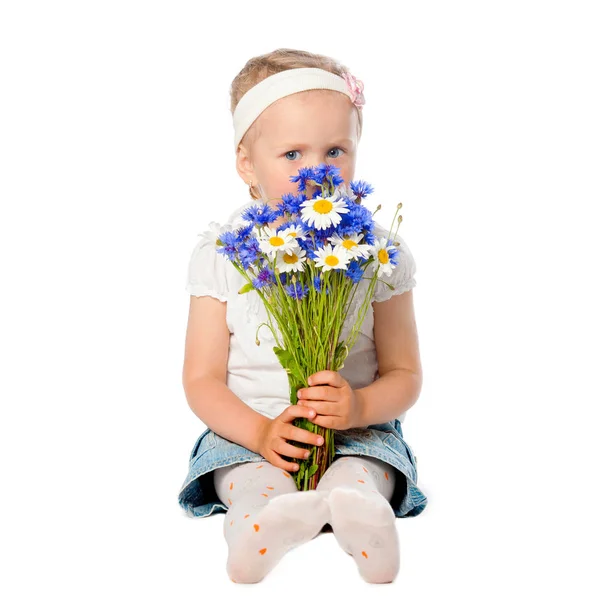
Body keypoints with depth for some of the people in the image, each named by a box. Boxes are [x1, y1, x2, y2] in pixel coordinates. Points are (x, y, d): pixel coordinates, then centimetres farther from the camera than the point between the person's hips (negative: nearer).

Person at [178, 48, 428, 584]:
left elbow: (405, 374, 4)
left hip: (357, 434, 1)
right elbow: (201, 379, -1)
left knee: (359, 477, -32)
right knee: (255, 483, -33)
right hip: (248, 433, 0)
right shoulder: (223, 253, -1)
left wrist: (359, 406, -20)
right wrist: (261, 432, -21)